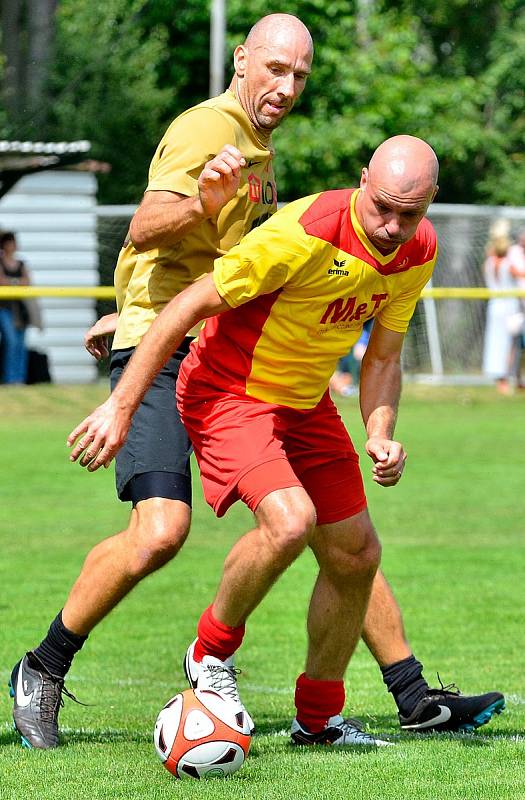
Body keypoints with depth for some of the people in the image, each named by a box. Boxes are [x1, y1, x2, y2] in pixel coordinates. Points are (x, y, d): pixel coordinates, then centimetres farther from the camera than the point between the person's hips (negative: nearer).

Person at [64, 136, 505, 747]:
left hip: (306, 401, 8)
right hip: (228, 392, -8)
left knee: (354, 554, 8)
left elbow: (382, 356, 9)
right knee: (289, 520, -29)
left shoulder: (418, 252, -6)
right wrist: (121, 405, -22)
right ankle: (211, 655, -4)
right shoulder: (306, 233, -30)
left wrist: (379, 436, -10)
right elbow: (190, 306, -24)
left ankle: (318, 718, 26)